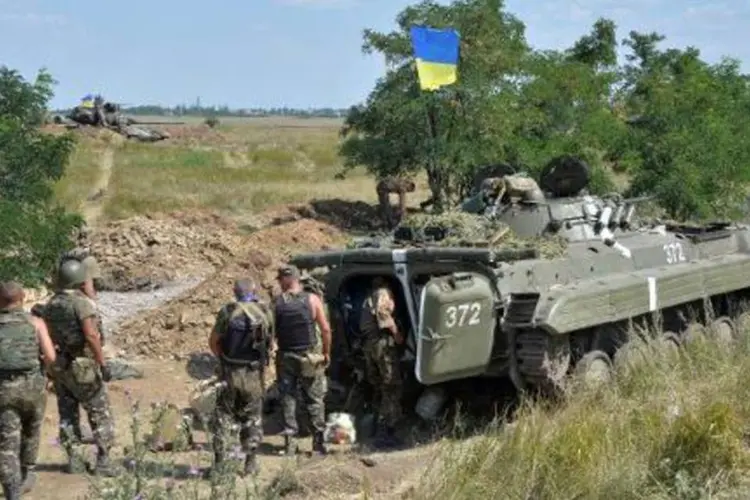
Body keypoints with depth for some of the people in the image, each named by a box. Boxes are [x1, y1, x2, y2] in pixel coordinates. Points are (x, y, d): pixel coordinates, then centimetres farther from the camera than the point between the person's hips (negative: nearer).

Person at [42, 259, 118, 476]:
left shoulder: (51, 304, 6)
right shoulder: (81, 303, -17)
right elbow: (91, 335, -26)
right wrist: (103, 365, -23)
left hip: (59, 366, 7)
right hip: (82, 367, -7)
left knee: (66, 413, 15)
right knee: (100, 413, 2)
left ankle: (72, 460, 18)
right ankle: (103, 461, -1)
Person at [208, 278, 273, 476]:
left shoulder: (227, 311, -7)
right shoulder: (265, 312, -3)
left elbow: (213, 342, -2)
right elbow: (269, 341, 3)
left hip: (229, 372, -1)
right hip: (254, 374, 1)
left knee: (222, 415, 12)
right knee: (252, 418, 13)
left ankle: (218, 461, 12)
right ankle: (251, 463, 13)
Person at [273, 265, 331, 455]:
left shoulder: (277, 303, -5)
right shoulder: (312, 300, -6)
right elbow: (326, 329, -6)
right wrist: (326, 352, 4)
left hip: (285, 357, 0)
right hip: (310, 357, 0)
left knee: (288, 399, 10)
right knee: (315, 400, 9)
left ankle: (290, 442, 8)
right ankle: (318, 441, 10)